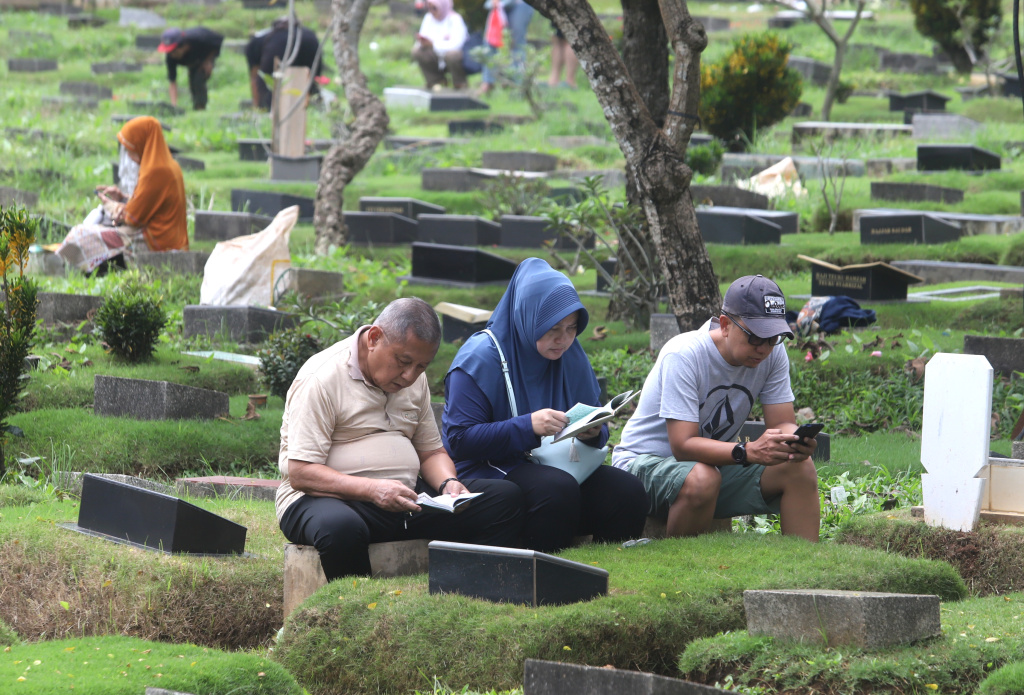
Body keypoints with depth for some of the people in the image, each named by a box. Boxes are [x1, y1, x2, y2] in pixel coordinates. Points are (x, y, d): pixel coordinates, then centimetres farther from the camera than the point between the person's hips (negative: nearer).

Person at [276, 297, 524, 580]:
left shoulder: (414, 379, 14)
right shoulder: (320, 379, -11)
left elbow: (431, 452, 21)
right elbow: (300, 473, -17)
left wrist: (448, 483, -3)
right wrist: (372, 490, -30)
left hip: (405, 497, 7)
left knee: (505, 498, -10)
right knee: (341, 529, -44)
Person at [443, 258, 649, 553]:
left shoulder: (571, 355, 10)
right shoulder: (480, 358, -10)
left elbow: (596, 426, 15)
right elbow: (459, 440, -15)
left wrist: (594, 432, -12)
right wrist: (528, 426, -25)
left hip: (560, 466, 6)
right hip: (491, 471, -6)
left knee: (629, 492, -19)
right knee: (558, 488, -36)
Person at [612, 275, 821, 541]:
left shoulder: (773, 353, -8)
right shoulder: (685, 355, -26)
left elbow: (782, 423, -7)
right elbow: (683, 445, -31)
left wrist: (795, 441, -33)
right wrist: (748, 452, -45)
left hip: (716, 463, 6)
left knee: (800, 468, -17)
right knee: (702, 479, -39)